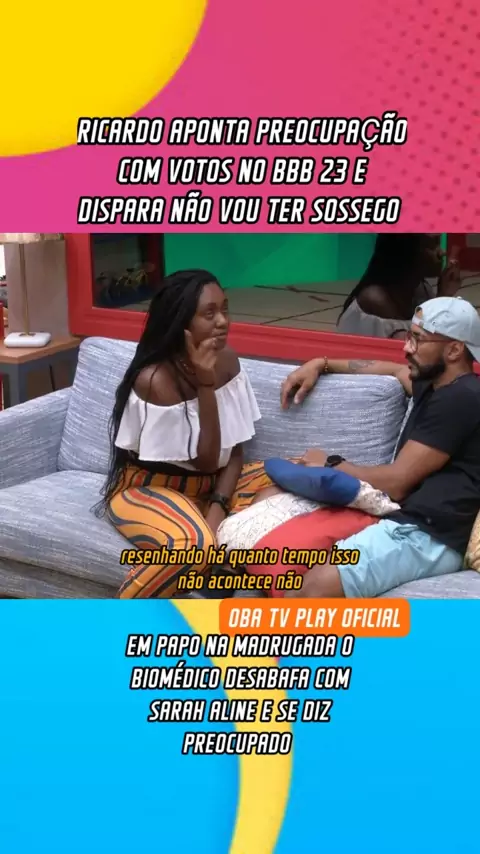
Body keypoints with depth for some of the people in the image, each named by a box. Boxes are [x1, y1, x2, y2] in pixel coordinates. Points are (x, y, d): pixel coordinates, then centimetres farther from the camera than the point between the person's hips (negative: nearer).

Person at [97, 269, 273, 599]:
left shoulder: (227, 361, -3)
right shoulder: (153, 379, -24)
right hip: (148, 489, -7)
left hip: (208, 484, 7)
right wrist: (205, 384, -27)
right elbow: (206, 460, -21)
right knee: (194, 544, -37)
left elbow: (234, 452, 0)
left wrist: (217, 508, -17)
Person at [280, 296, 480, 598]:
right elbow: (391, 370, 40)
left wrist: (332, 465, 2)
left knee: (320, 584, -35)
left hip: (428, 536, -11)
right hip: (404, 517, 11)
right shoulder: (436, 384, 18)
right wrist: (322, 364, 28)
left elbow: (396, 483, -14)